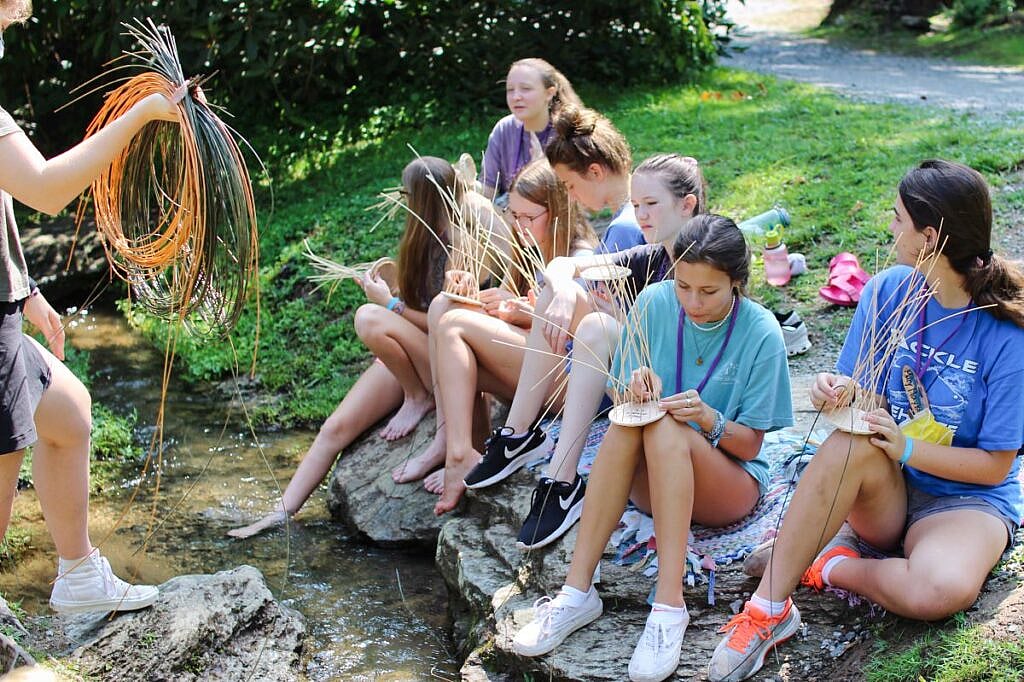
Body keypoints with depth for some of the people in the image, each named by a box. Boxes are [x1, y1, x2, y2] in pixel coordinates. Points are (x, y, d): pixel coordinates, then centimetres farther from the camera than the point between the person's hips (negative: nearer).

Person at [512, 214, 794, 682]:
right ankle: (578, 592, -31)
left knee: (667, 428, -33)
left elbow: (749, 445, -7)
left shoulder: (761, 334, -11)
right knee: (629, 419, -30)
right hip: (651, 482, 3)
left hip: (729, 483, -2)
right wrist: (635, 392, -21)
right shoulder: (652, 304, -5)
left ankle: (669, 604, -37)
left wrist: (709, 419, -27)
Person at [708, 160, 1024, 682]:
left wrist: (905, 447, -24)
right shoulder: (888, 290, -4)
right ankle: (768, 609, -27)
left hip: (968, 498, -3)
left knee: (941, 590, -37)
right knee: (850, 443, -35)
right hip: (886, 491, 3)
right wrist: (843, 392, -20)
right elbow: (864, 395, 3)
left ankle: (835, 565, -6)